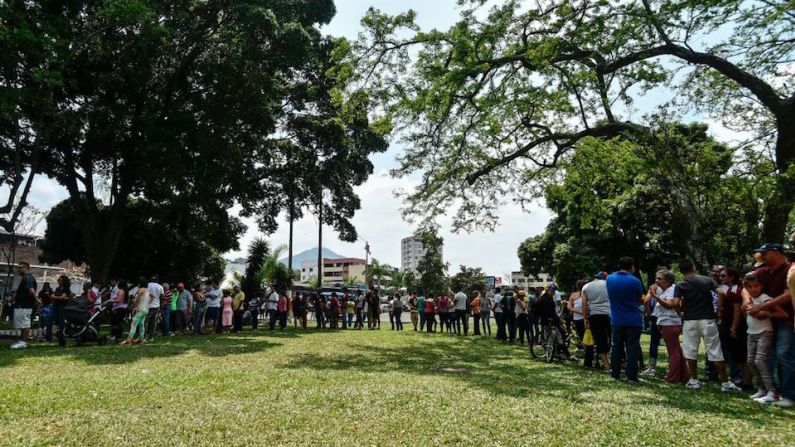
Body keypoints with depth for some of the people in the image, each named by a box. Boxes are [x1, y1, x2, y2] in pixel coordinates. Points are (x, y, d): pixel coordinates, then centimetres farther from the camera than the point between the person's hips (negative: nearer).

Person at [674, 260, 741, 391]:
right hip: (707, 319, 1)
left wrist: (682, 311, 5)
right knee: (715, 351, 5)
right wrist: (719, 310, 0)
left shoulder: (680, 286, -2)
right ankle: (725, 382, 8)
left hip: (690, 320, -1)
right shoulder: (708, 280, 4)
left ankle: (694, 380, 12)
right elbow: (721, 293, -10)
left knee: (691, 350, 9)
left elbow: (676, 303, -15)